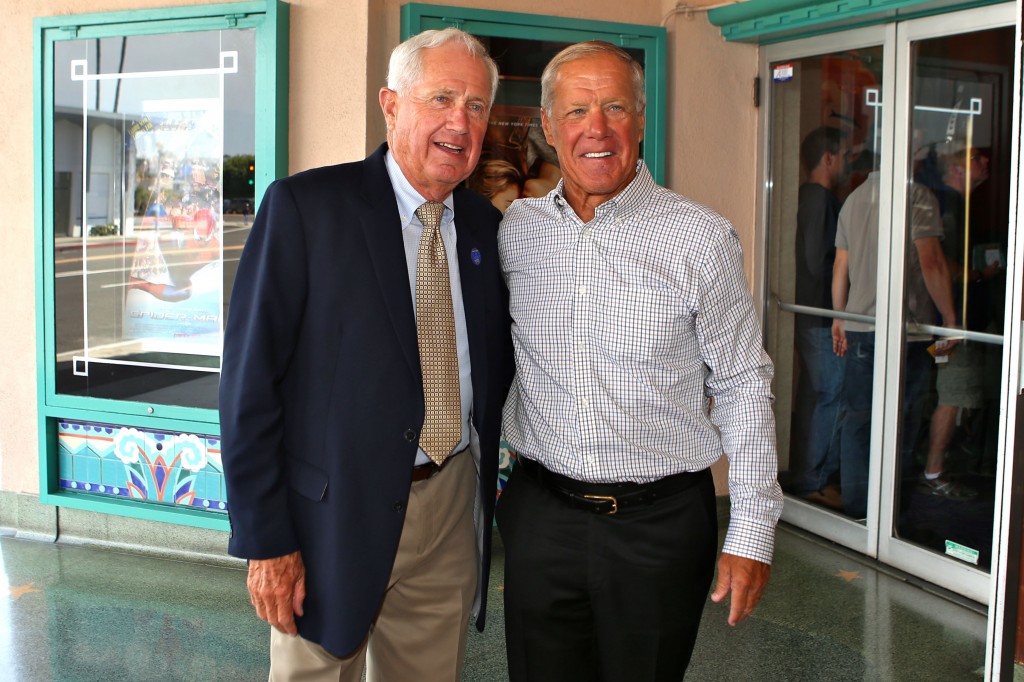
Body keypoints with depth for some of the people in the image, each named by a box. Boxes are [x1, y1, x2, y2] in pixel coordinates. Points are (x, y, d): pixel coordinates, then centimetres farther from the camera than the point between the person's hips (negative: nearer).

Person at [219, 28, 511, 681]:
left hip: (453, 506, 5)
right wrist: (265, 538, -14)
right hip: (336, 513, -4)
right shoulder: (306, 205, -11)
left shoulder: (485, 225, 5)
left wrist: (493, 483, 7)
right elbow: (250, 377, -13)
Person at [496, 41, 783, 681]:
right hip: (541, 514, 3)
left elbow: (744, 388, -5)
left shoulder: (701, 237, -8)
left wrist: (752, 533, -6)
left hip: (661, 523, -2)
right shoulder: (516, 229, 2)